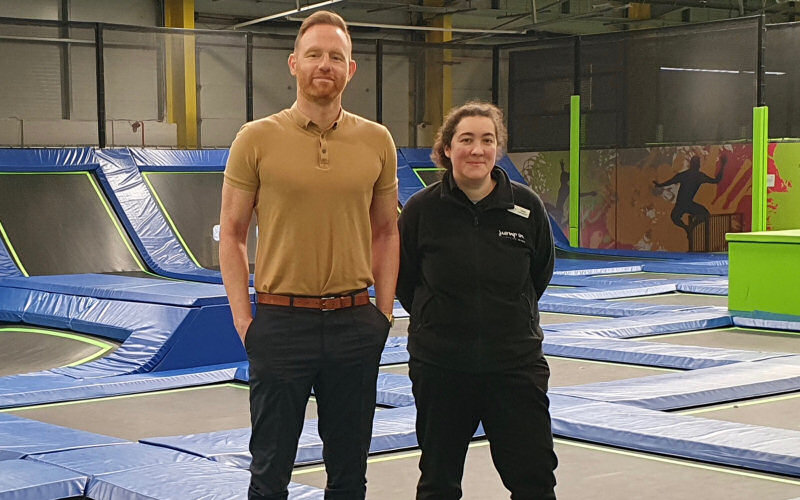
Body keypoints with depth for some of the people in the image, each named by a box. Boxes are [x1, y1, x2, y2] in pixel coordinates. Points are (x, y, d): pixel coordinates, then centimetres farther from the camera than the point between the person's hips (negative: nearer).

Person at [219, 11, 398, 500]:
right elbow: (231, 235, 2)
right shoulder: (257, 139, -3)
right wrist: (244, 321, -5)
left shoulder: (377, 141, 4)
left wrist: (384, 312, 5)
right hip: (281, 322, -2)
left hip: (355, 324, 2)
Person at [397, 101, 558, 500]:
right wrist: (440, 319, 10)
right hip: (439, 364, 0)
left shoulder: (526, 206, -4)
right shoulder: (422, 208, -8)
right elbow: (402, 280, 5)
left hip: (515, 362, 1)